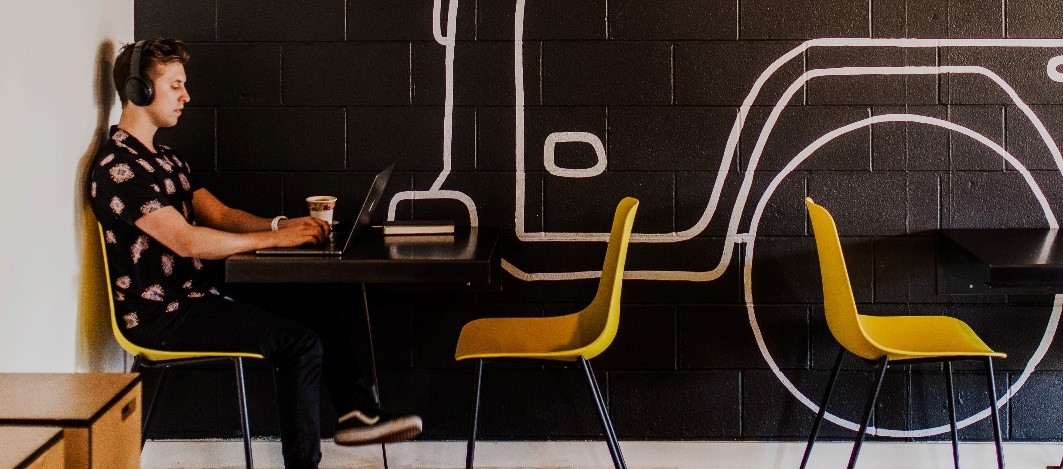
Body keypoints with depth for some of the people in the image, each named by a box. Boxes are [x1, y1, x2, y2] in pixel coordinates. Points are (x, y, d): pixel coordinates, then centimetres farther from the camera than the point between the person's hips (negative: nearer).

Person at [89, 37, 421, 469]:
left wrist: (280, 224, -6)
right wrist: (273, 239, -20)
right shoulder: (117, 165, -17)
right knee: (301, 343, -19)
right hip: (162, 315, -10)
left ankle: (356, 413, 10)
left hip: (196, 295, 10)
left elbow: (219, 214, 13)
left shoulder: (163, 158, 16)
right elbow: (185, 240, -25)